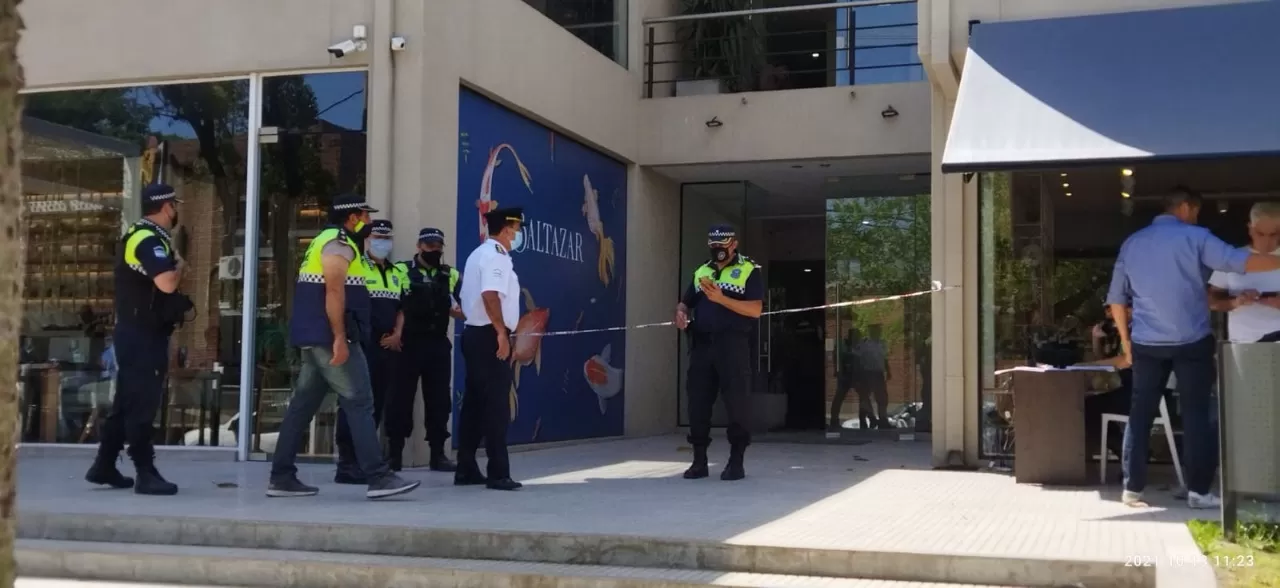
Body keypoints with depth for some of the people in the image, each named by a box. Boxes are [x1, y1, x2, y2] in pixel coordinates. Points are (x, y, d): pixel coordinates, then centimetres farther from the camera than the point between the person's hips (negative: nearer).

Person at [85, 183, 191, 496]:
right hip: (142, 334, -10)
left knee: (127, 400, 15)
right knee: (142, 403, -7)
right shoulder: (148, 239, -17)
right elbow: (167, 283, -28)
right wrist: (180, 264, -9)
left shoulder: (143, 236, 16)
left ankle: (104, 466, 22)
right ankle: (146, 473, -4)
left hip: (139, 332, 10)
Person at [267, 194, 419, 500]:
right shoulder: (339, 242, -9)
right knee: (360, 404, -9)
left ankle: (281, 477, 10)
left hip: (313, 338, 10)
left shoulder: (324, 241, 22)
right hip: (329, 338, -10)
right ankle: (378, 477, -10)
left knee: (303, 404, 9)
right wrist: (339, 338, -24)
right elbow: (334, 291, -20)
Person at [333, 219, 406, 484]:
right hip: (362, 343, -7)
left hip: (389, 346, 7)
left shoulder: (398, 273, 19)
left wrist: (396, 334, 5)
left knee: (378, 402, 10)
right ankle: (347, 462, -8)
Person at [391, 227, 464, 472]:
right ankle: (394, 453, 8)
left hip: (438, 344, 3)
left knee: (439, 399, 6)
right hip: (409, 344, -3)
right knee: (402, 398, 0)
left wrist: (460, 311, -15)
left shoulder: (451, 276, 12)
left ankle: (438, 453, 13)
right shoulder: (402, 271, 2)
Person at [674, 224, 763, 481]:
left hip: (733, 345, -5)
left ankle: (736, 461, 4)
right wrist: (681, 312, -1)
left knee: (737, 402, -3)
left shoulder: (748, 271, 3)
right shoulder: (701, 272, 19)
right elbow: (685, 302, 23)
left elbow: (755, 310, -8)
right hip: (701, 344, 5)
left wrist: (720, 298, -17)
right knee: (698, 401, 4)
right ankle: (699, 460, 11)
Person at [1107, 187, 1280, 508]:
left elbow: (1116, 297, 10)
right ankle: (1198, 491, 2)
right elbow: (1240, 261, -12)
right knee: (1196, 415, 3)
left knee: (1140, 415, 7)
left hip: (1146, 344, 4)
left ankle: (1132, 489, 7)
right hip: (1191, 342, -4)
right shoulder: (1194, 237, -4)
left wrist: (1125, 339, 17)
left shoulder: (1131, 243, 10)